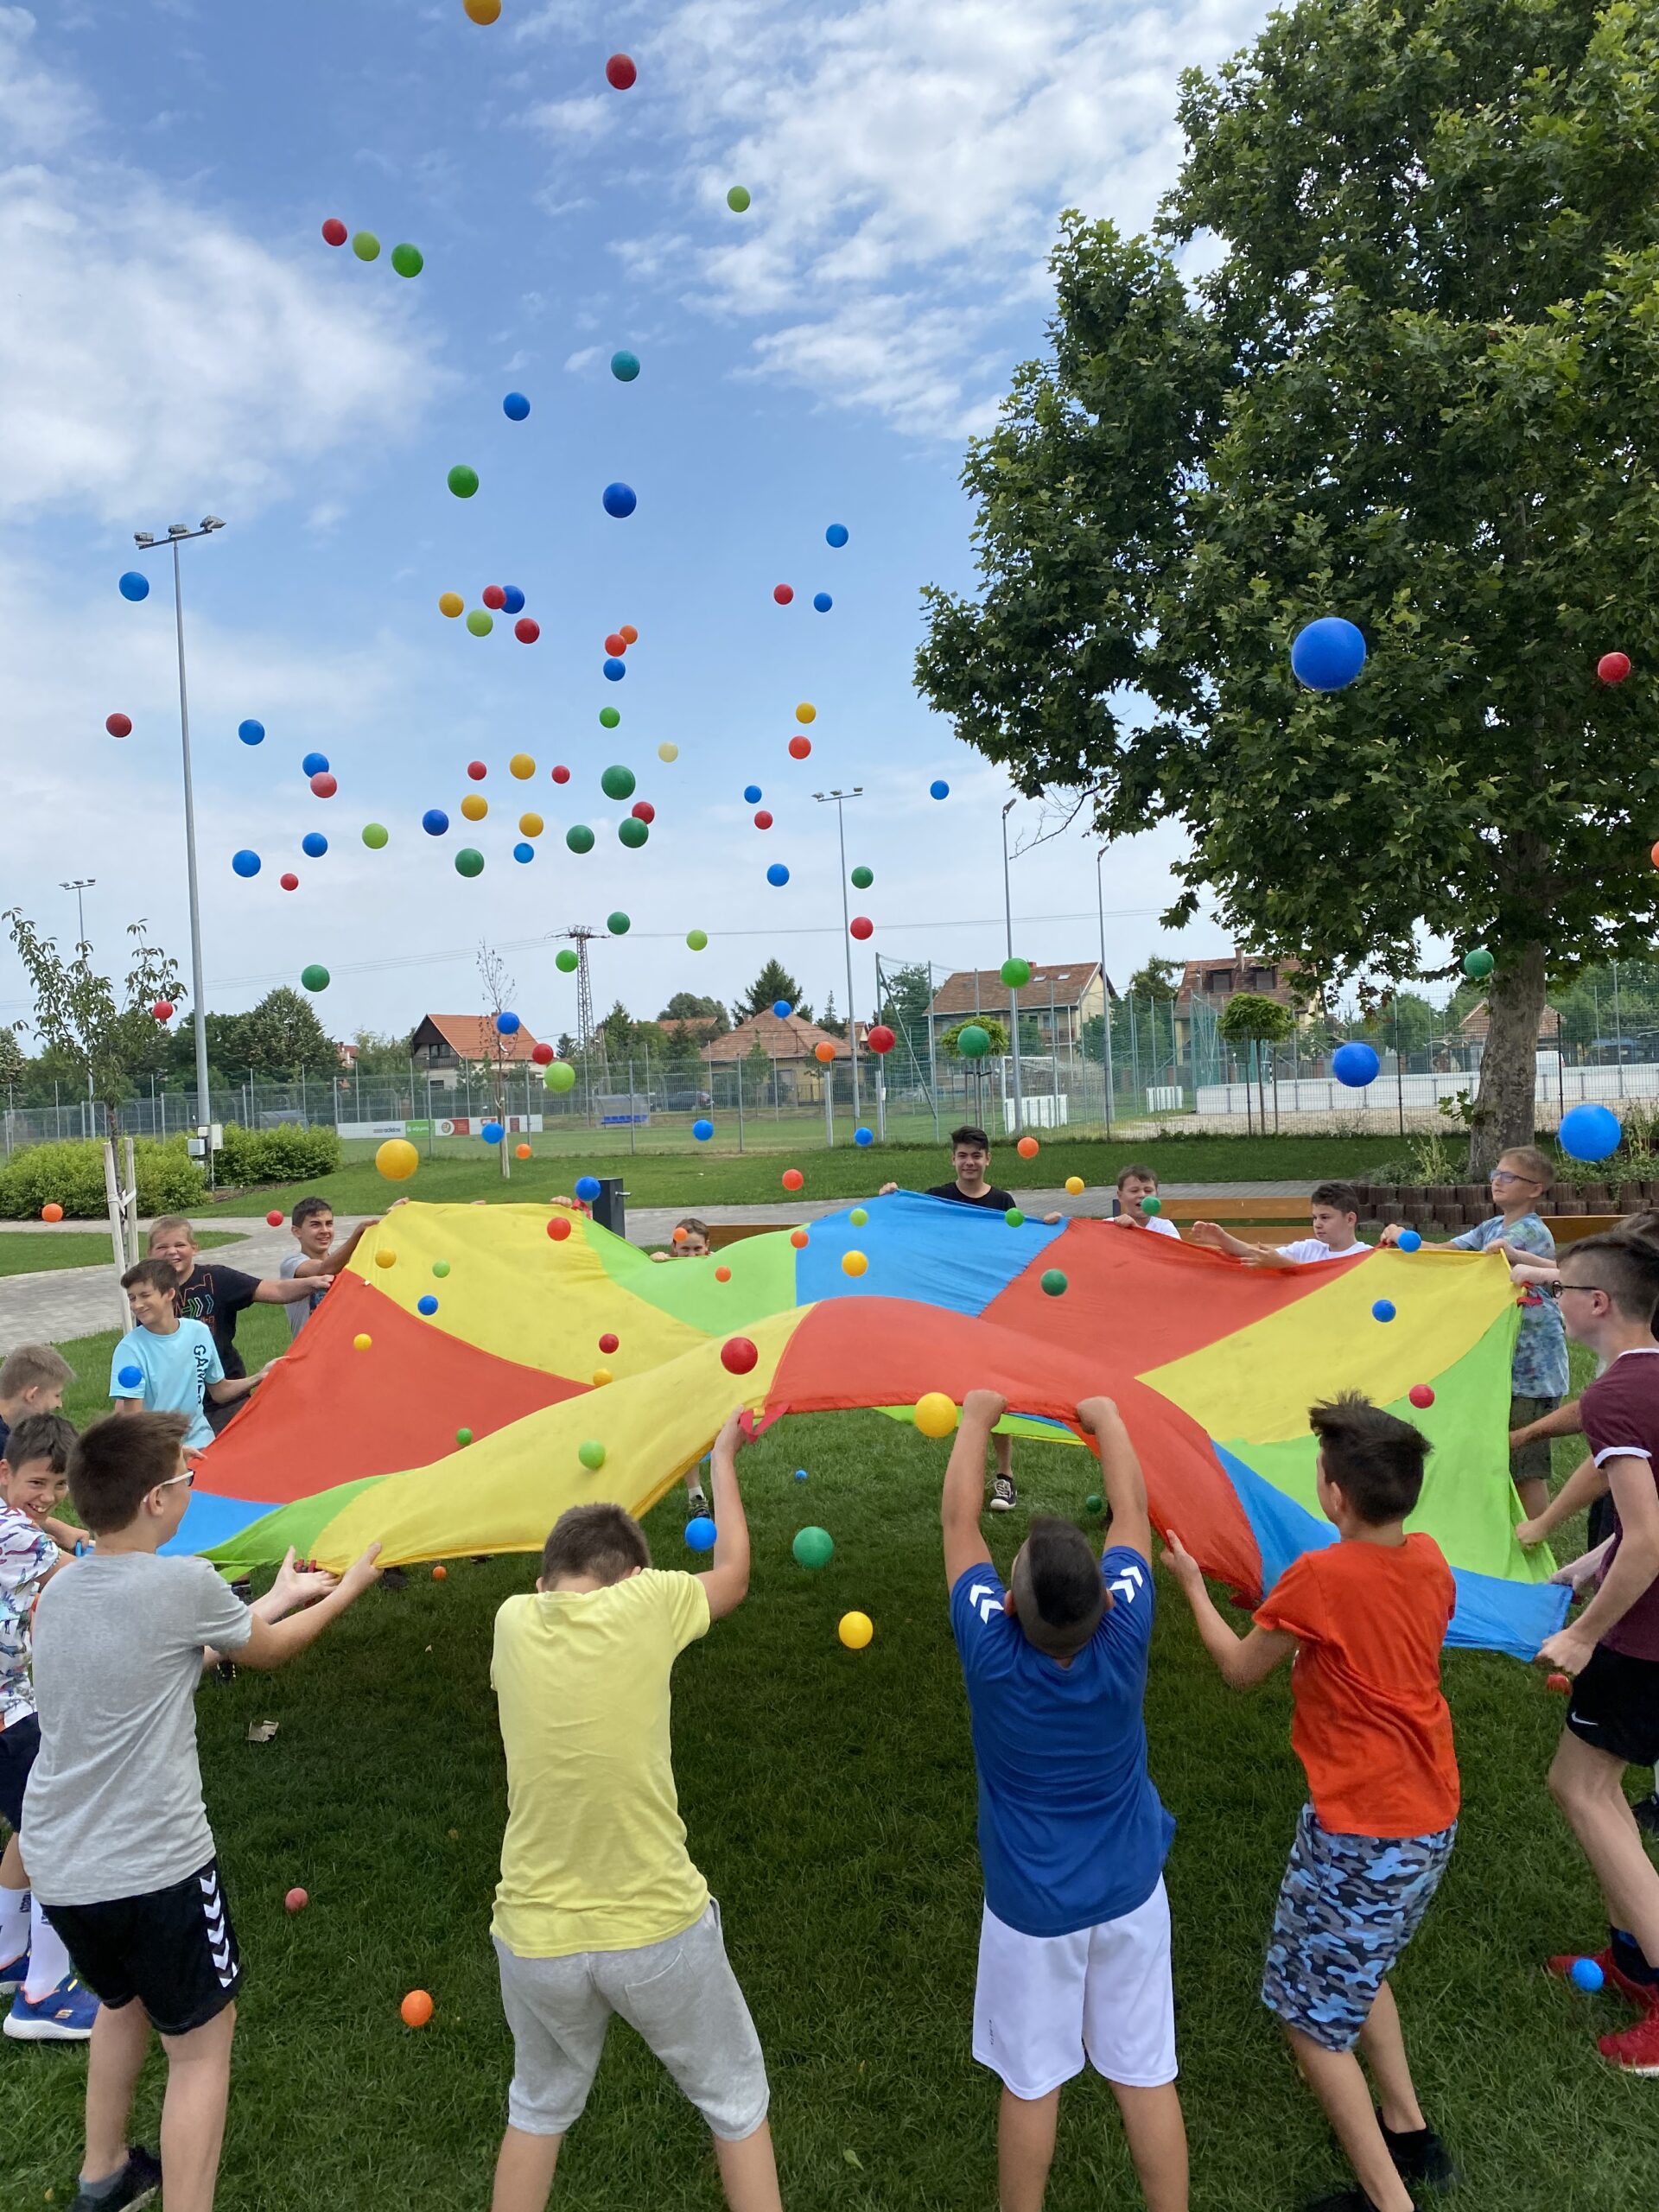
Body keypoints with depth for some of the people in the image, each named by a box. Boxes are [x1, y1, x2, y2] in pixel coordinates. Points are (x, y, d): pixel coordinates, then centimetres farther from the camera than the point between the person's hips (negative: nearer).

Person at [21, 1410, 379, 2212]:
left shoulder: (59, 1590, 1)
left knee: (123, 2002, 32)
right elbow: (266, 1652, -1)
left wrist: (278, 1598, 22)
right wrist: (347, 1590, 15)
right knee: (200, 2043, 10)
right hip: (153, 1867, -8)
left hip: (58, 1866, 8)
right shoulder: (183, 1584, -21)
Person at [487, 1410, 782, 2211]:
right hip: (659, 1929, -3)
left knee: (539, 2107, 30)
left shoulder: (514, 1621, -5)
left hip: (536, 1936, 3)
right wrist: (723, 1460, 17)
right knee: (735, 2101, 22)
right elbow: (732, 1574, 6)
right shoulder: (646, 1603, -13)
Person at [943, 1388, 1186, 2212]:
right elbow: (1130, 1509, -9)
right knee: (1145, 2074, 16)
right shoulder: (1124, 1635, -23)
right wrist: (1107, 1418, 4)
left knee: (1030, 2082, 16)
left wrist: (977, 1418, -3)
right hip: (1130, 1894, 2)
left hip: (1030, 1905, -1)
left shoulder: (990, 1650, -26)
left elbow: (958, 1518, -14)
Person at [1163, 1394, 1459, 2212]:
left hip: (1360, 1836, -8)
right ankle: (1409, 2131, 38)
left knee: (1311, 2017, 10)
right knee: (1359, 1971, 30)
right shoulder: (1430, 1561, -5)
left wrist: (1191, 1583, 4)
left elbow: (1239, 1669, -7)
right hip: (1432, 1816, 8)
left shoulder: (1317, 1578, -24)